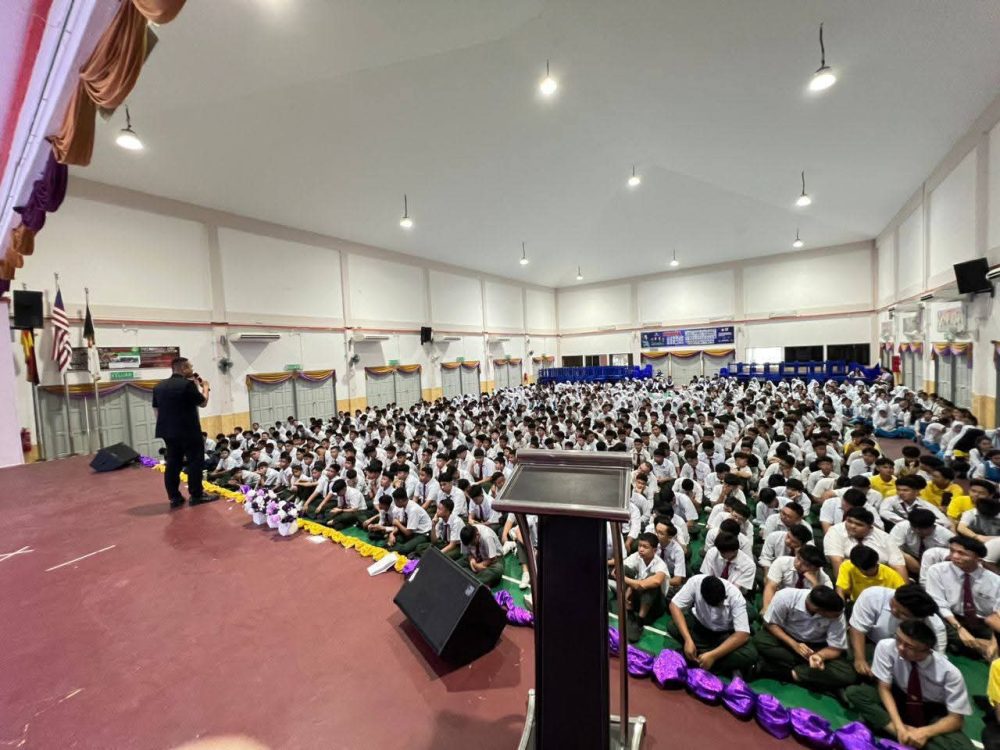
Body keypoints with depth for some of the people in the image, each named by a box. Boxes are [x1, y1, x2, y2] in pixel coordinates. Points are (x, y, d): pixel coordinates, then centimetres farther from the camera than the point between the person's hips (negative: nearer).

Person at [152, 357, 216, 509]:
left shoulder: (158, 386, 10)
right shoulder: (187, 384, -15)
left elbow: (156, 410, 15)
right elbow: (203, 402, -6)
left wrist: (163, 426, 23)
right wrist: (205, 387, 9)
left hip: (168, 431, 7)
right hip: (189, 431, -7)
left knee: (173, 463, 10)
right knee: (195, 461, 1)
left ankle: (174, 497, 14)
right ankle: (197, 495, 4)